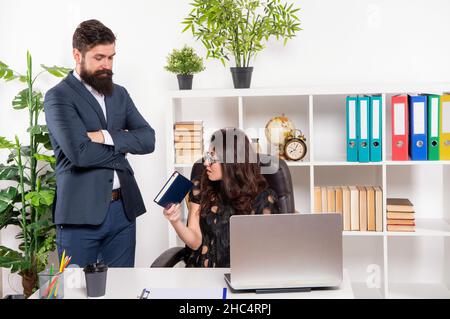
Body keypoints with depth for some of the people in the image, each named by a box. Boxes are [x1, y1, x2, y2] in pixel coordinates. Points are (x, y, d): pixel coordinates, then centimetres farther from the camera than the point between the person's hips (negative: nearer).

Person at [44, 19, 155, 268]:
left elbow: (148, 140, 3)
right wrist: (122, 144, -4)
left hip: (124, 208, 6)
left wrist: (106, 136, -12)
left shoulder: (119, 94, 13)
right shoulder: (58, 97, -6)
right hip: (81, 212, -5)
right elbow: (80, 152, -19)